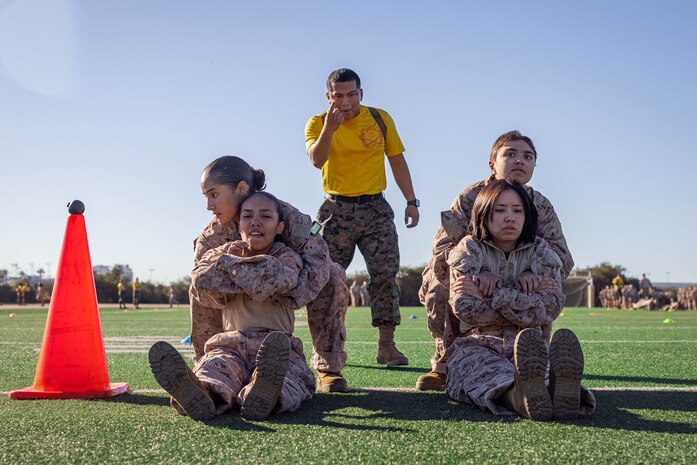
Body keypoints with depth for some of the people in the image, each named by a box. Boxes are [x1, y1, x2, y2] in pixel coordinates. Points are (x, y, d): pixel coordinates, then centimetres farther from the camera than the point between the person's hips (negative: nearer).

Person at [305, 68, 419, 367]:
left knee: (385, 275, -7)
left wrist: (411, 201, 4)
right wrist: (329, 129, -36)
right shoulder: (318, 123, -2)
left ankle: (386, 346, -3)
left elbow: (397, 161, 10)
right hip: (337, 210, -1)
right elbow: (316, 160, -20)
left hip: (375, 208, 1)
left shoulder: (380, 119, 4)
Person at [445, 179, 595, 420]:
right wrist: (528, 298, -9)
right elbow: (466, 309, -10)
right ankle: (520, 398, -73)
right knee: (491, 376, -39)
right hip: (479, 344, -1)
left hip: (528, 344, 1)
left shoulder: (541, 251, 10)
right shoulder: (469, 250, 5)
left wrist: (491, 296, -13)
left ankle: (562, 391, -72)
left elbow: (549, 308, -8)